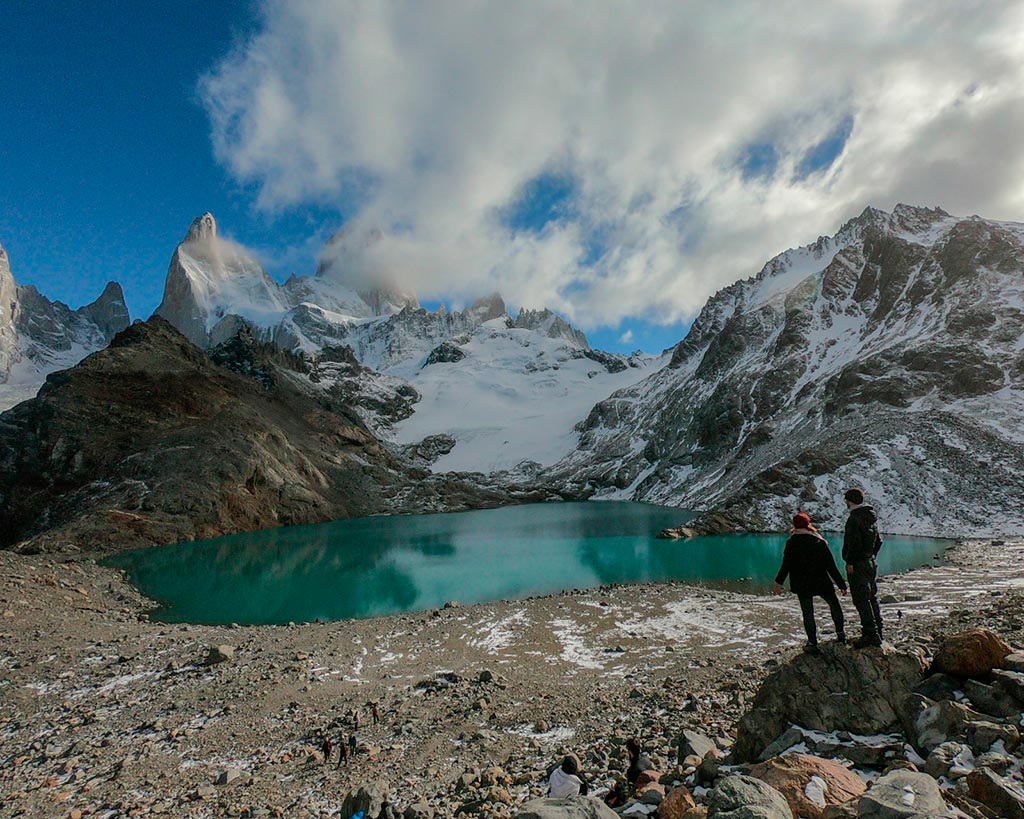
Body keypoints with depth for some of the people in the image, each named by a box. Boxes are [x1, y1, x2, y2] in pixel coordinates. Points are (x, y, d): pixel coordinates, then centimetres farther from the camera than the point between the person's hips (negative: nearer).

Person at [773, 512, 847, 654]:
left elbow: (786, 565, -11)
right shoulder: (820, 542, -3)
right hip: (822, 583, 1)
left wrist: (778, 583, -7)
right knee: (834, 604, 25)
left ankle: (812, 643, 3)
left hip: (802, 585, -1)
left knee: (808, 613, 5)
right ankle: (840, 633, 31)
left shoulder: (791, 543, -7)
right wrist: (841, 584, 4)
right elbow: (831, 566, -2)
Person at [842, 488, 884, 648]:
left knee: (861, 599, -6)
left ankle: (870, 633, -7)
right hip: (871, 562, 9)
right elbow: (878, 540, 18)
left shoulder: (854, 518, -17)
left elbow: (854, 543, -22)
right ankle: (877, 632, 24)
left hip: (857, 564, -9)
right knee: (872, 597, 16)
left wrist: (850, 562, -16)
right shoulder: (872, 516, 12)